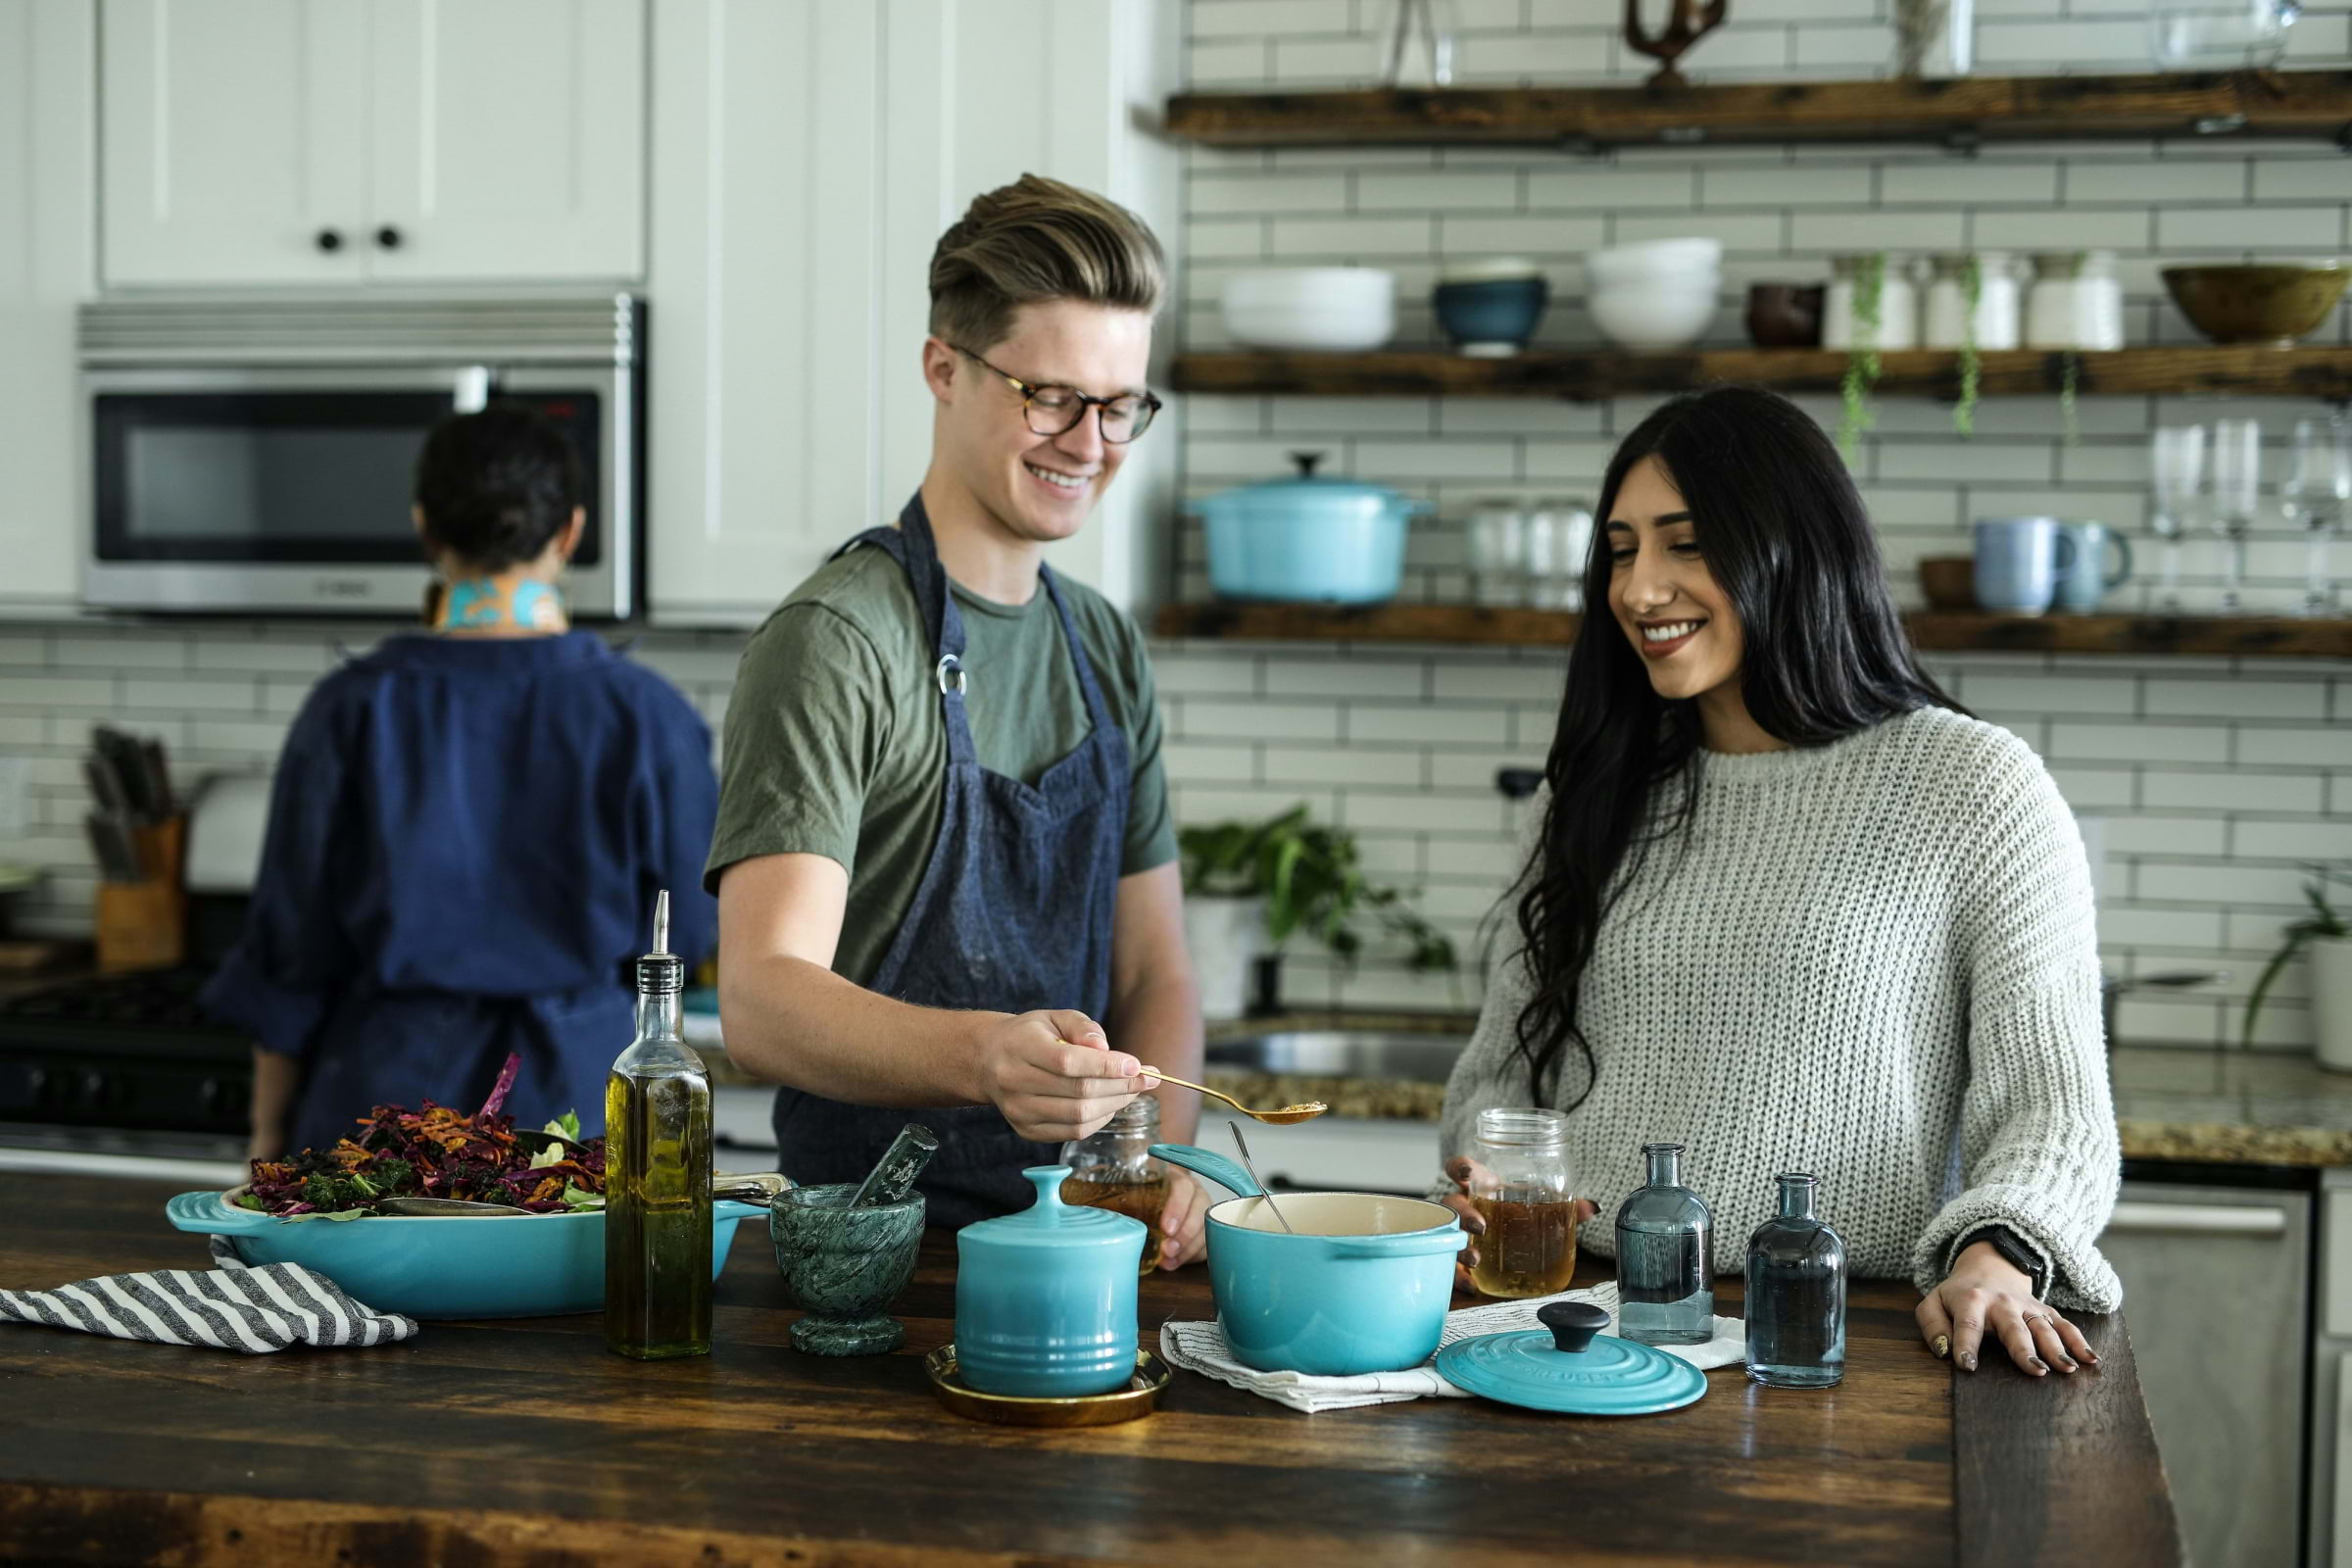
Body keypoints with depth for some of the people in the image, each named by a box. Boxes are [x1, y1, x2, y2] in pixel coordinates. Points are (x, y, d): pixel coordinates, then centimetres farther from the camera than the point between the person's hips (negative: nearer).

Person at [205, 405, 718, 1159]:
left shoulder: (353, 709, -6)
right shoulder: (642, 715, -8)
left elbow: (289, 951, -1)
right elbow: (685, 928, 3)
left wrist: (270, 1133, 9)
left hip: (393, 1086, 1)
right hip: (575, 1090, 0)